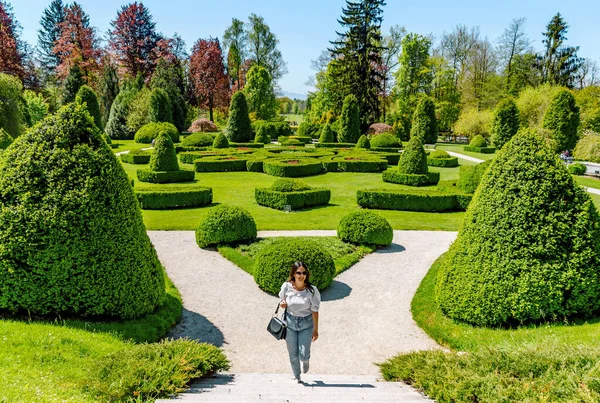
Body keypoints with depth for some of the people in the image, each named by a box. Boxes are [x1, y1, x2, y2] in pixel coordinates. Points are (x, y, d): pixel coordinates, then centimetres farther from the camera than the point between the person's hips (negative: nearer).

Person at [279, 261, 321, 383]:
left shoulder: (311, 290, -19)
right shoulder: (286, 287, -14)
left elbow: (315, 311, -10)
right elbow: (282, 302, 5)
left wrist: (316, 329, -5)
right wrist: (282, 304, -19)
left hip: (306, 324, -1)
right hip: (290, 322, 1)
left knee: (303, 355, -3)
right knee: (293, 355, 12)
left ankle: (305, 361, 37)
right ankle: (297, 377, 40)